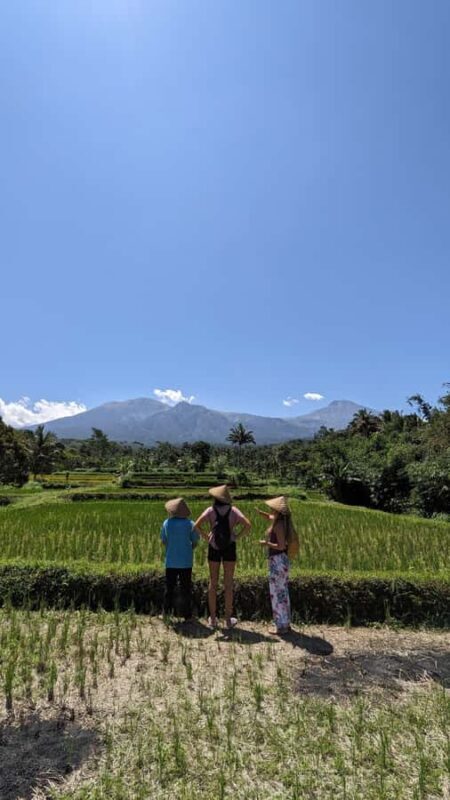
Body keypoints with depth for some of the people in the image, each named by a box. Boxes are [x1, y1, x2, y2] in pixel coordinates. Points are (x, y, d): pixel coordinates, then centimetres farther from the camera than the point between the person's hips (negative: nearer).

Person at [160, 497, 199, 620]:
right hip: (186, 562, -1)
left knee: (169, 588, 16)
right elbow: (195, 541, -4)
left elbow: (164, 541, 2)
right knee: (186, 589, 10)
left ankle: (167, 612, 21)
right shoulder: (190, 524, -12)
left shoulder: (166, 523, -8)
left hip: (171, 561, 1)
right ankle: (187, 614, 16)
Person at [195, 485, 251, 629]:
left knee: (213, 583, 12)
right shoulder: (233, 510, -7)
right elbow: (248, 525, -17)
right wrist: (237, 536, -6)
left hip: (214, 548, 0)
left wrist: (206, 536, -7)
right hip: (229, 547, 0)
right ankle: (228, 619, 17)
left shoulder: (210, 510, -8)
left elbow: (197, 525, -20)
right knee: (228, 584, 10)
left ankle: (213, 619, 20)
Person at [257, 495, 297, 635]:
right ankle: (285, 623, 29)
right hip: (281, 560, 9)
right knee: (282, 592, 18)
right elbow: (269, 516, 26)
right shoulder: (280, 521, 6)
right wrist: (258, 511, 13)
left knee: (277, 593, 2)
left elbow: (281, 546, -24)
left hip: (277, 561, -9)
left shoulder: (279, 525, -21)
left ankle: (281, 626, 12)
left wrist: (266, 543, -14)